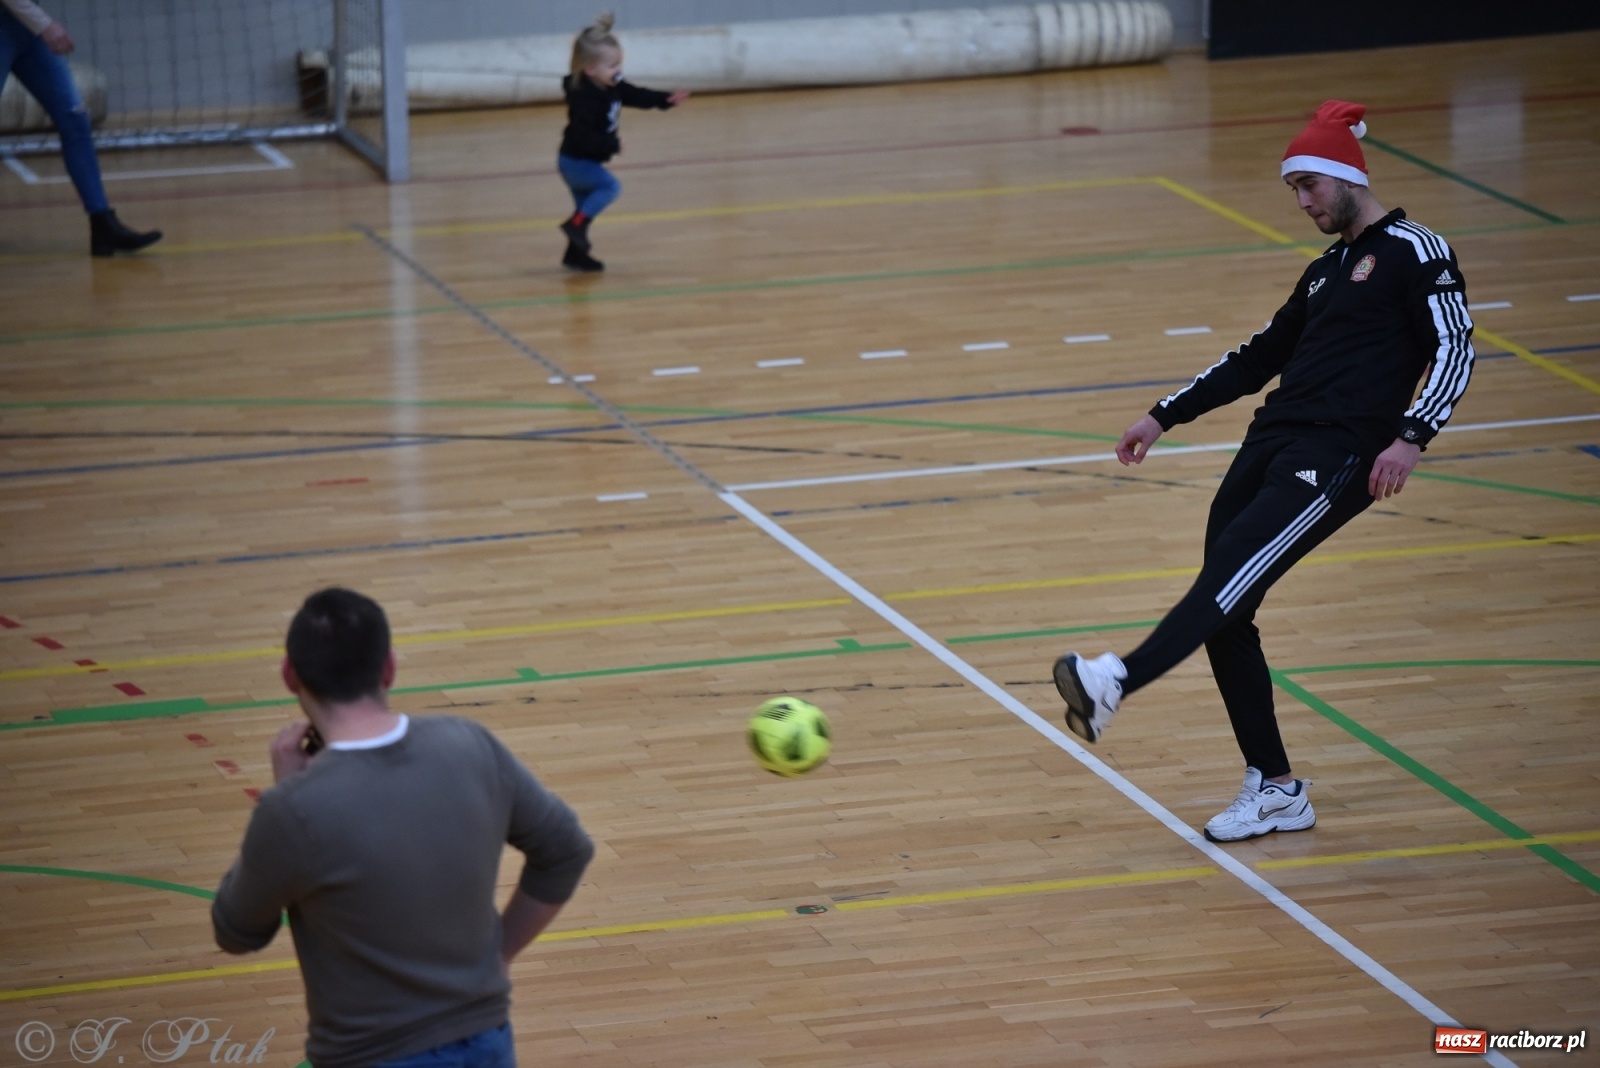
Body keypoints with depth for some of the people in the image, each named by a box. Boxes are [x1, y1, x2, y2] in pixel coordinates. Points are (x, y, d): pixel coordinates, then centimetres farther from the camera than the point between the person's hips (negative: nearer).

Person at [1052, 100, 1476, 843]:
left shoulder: (1414, 252, 1)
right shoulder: (1325, 272, 25)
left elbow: (1455, 350, -9)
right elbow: (1260, 358, 32)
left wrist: (1411, 436, -24)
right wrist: (1165, 417, 29)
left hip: (1336, 456, -8)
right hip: (1273, 442, 8)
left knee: (1235, 569, -25)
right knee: (1227, 611, 0)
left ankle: (1117, 682, -45)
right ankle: (1275, 790, 6)